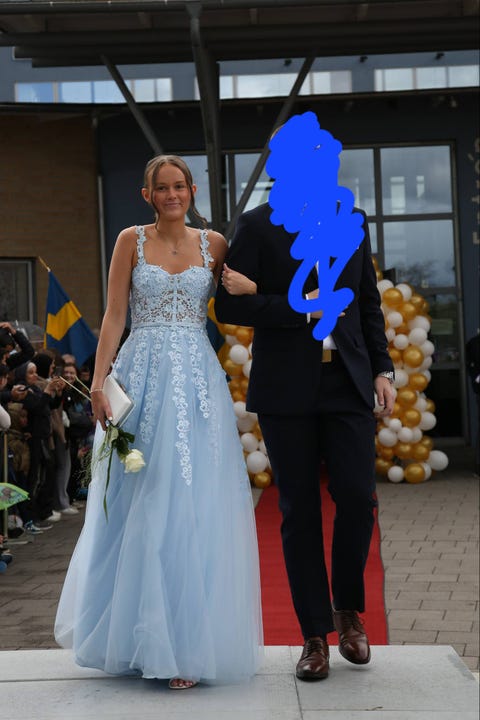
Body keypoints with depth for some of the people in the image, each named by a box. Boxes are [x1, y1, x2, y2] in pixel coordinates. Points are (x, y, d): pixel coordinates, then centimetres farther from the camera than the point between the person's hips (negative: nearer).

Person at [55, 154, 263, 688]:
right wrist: (99, 382, -7)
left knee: (194, 503, -2)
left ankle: (186, 640, 6)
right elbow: (114, 314, 1)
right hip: (142, 376, 0)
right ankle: (139, 636, 17)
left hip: (197, 379, 1)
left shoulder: (213, 244, 10)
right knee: (139, 501, 3)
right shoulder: (131, 241, 6)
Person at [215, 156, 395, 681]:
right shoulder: (257, 225, -1)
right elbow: (229, 306, -6)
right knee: (299, 511, 3)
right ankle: (315, 635, 15)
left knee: (357, 498, -6)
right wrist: (301, 307, -13)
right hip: (287, 388, -2)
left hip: (348, 383, 3)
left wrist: (382, 369, 7)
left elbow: (368, 302, 15)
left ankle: (348, 608, 20)